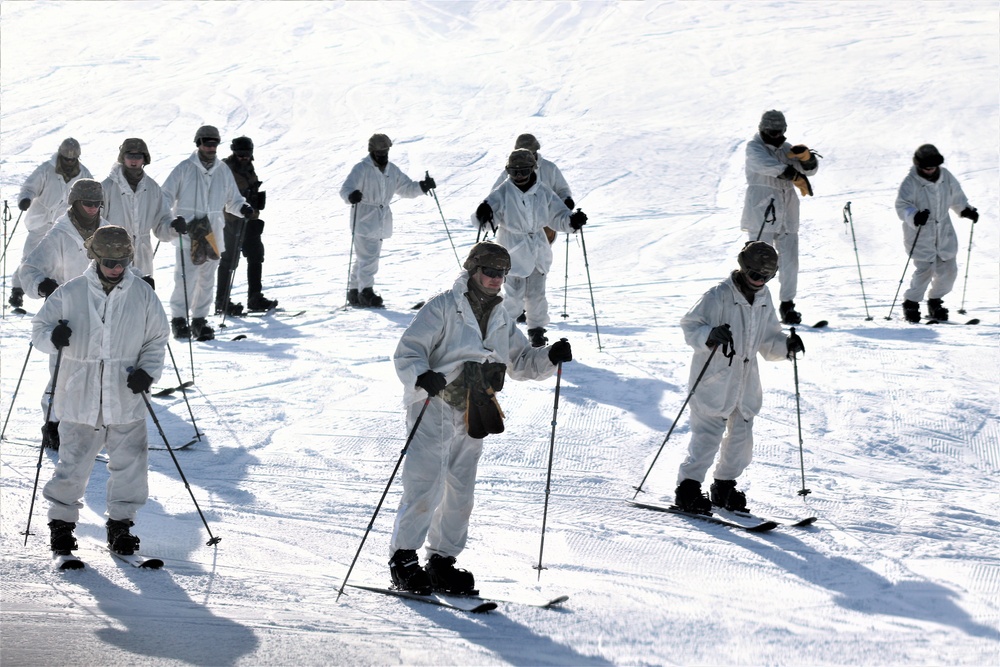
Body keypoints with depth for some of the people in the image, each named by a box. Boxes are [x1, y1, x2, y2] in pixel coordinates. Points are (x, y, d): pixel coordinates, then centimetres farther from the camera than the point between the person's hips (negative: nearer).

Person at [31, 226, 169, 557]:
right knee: (73, 464, 1)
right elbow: (39, 328, 4)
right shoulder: (71, 293, -2)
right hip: (80, 397, -1)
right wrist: (53, 337, -19)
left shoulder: (142, 295, 2)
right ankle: (61, 521, 19)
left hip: (126, 398, 1)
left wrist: (147, 371, -7)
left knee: (129, 463, 2)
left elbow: (157, 340, 10)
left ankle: (120, 523, 19)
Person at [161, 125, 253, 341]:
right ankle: (178, 319, 0)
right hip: (187, 232, -4)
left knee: (207, 279, 7)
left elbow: (232, 199, 21)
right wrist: (171, 218, -15)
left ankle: (199, 320, 16)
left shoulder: (223, 171, 12)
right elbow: (166, 196, 2)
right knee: (186, 278, -10)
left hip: (212, 234, 4)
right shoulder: (184, 169, 0)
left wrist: (243, 208, -2)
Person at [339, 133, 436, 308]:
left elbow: (406, 187, 19)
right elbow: (346, 188, -19)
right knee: (368, 257, -16)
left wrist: (422, 186, 0)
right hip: (364, 221, -7)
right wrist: (351, 195, -43)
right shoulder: (362, 169, -10)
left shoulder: (392, 170, 12)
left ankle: (354, 292, 21)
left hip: (381, 223, 7)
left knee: (365, 259, 14)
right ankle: (366, 292, -14)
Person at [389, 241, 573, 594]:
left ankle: (442, 560, 19)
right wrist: (421, 377, -30)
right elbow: (407, 351, -10)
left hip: (471, 418, 7)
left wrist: (550, 357, 2)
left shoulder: (501, 319, 15)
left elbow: (521, 362, 21)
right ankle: (403, 559, -2)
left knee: (460, 492, 8)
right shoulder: (443, 307, -6)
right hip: (433, 409, -7)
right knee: (424, 486, -11)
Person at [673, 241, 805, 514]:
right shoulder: (719, 296, -11)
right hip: (714, 378, -7)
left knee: (741, 436, 9)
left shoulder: (764, 299, 10)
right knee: (709, 434, -11)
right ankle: (687, 488, -4)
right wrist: (710, 336, -33)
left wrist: (786, 346, -2)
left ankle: (724, 487, 24)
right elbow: (689, 325, -14)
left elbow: (768, 341, 18)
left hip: (745, 382, 7)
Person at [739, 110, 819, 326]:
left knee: (790, 262, 2)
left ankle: (787, 305, 12)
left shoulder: (786, 149, 17)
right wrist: (794, 175, -30)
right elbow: (766, 164, -21)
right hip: (761, 214, -5)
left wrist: (806, 156, -15)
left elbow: (810, 168, 9)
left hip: (786, 216, 5)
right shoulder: (754, 147, 0)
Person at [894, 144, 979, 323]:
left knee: (949, 269, 6)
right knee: (924, 270, -15)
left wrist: (966, 210, 10)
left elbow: (956, 197, 20)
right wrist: (914, 216, -40)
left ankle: (935, 302, 26)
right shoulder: (910, 183, -14)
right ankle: (911, 304, 3)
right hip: (919, 234, -6)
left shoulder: (946, 177, 3)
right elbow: (902, 206, -22)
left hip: (944, 233, 6)